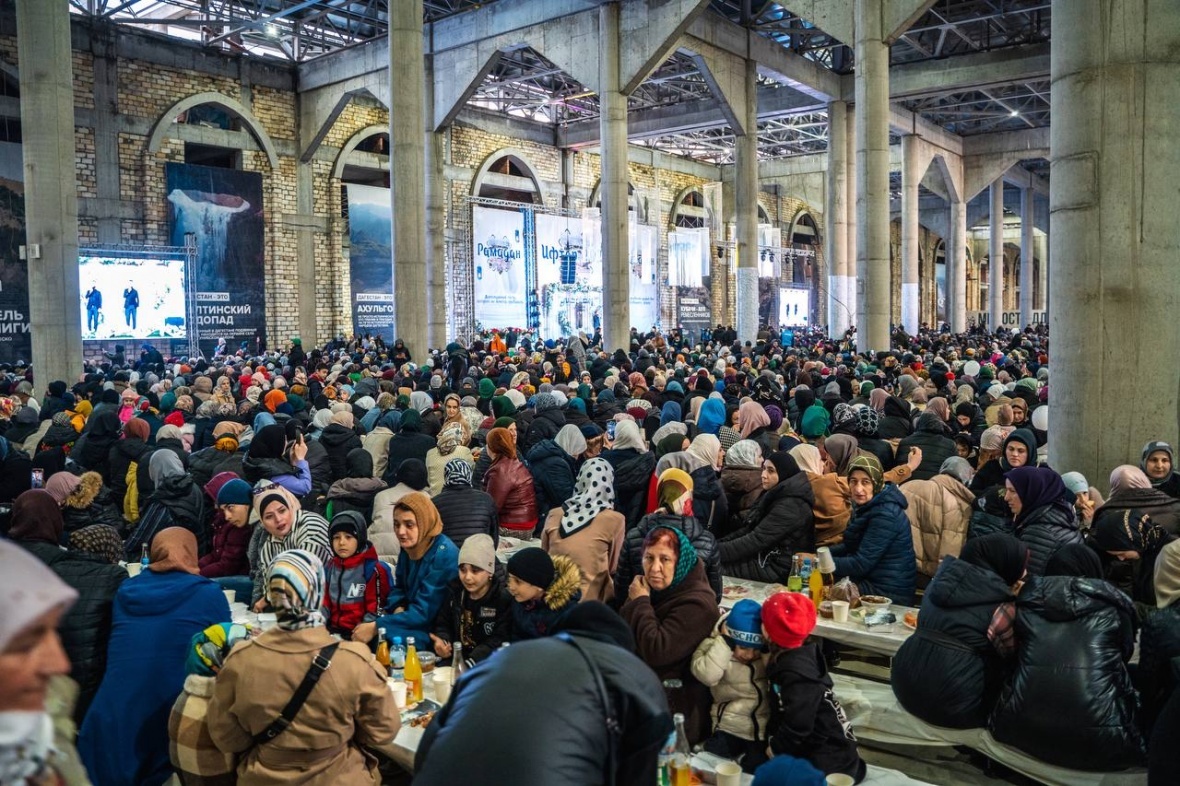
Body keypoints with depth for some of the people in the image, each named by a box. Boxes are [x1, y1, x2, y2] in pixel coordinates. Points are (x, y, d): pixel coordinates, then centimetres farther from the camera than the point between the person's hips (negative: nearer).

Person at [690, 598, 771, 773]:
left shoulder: (770, 646, -2)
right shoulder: (714, 642, -7)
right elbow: (707, 676, -25)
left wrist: (768, 646, -21)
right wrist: (725, 641, -26)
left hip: (767, 729, 1)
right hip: (730, 729, 0)